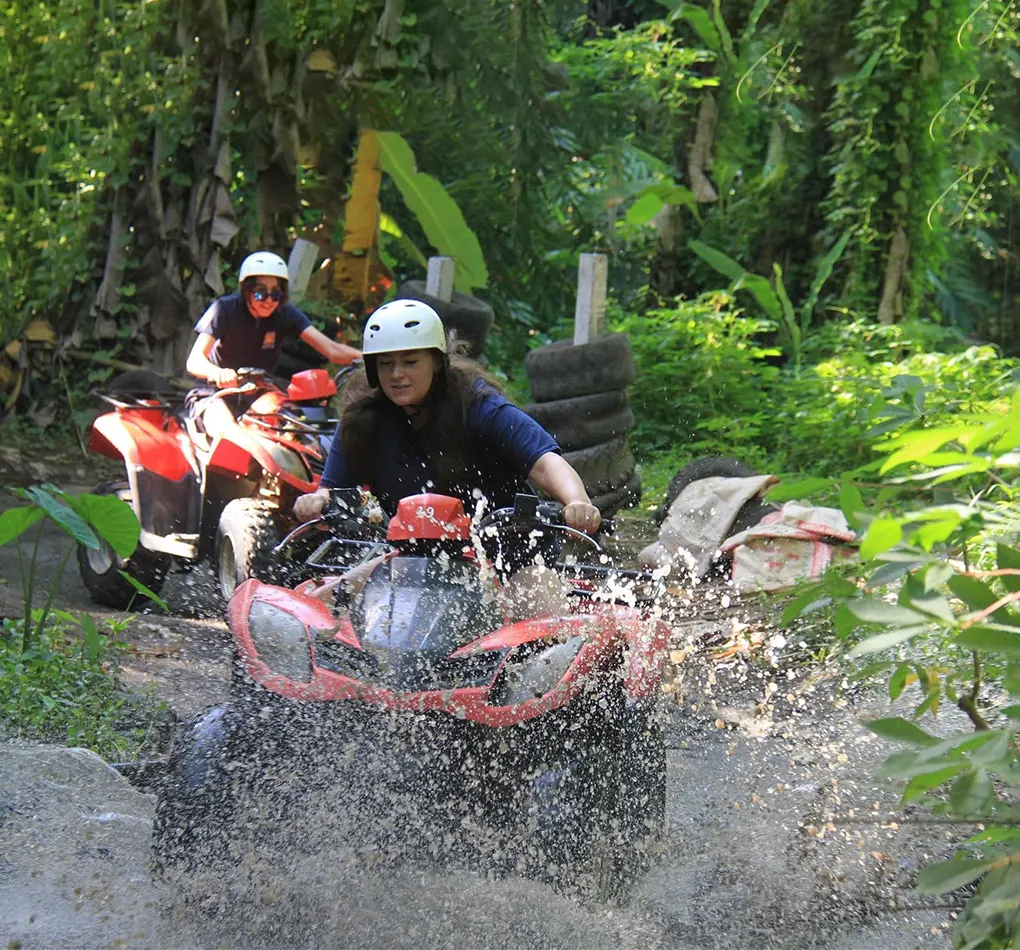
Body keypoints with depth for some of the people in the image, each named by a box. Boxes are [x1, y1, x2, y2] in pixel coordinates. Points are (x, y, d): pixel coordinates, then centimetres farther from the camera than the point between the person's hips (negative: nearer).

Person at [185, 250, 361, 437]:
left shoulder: (286, 314, -3)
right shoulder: (225, 309, -13)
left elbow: (331, 349, -13)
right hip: (219, 396, -4)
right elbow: (194, 360, -25)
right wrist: (218, 374, -49)